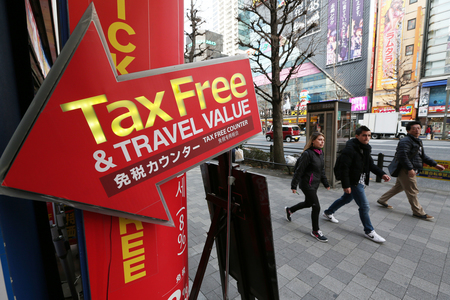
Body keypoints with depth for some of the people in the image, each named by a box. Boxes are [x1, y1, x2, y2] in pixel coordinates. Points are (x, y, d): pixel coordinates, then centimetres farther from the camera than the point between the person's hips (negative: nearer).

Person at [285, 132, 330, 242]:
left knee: (308, 203, 22)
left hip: (315, 184, 9)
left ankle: (289, 210, 46)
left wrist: (325, 183, 17)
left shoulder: (320, 153, 5)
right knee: (316, 207, -3)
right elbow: (299, 170, -18)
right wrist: (294, 185, -15)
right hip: (307, 184, -9)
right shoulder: (308, 154, -21)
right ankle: (315, 231, 18)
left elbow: (322, 170, 16)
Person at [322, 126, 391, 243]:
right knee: (364, 206, -1)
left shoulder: (365, 148, 8)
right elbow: (344, 168, -23)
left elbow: (371, 164, 15)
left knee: (346, 199, 23)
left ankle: (328, 213, 41)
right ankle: (369, 232, 16)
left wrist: (382, 174, -1)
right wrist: (345, 185, -24)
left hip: (360, 181, 10)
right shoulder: (350, 149, -21)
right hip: (353, 182, -10)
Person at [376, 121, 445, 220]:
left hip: (411, 170, 11)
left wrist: (435, 164, 24)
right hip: (406, 171, -11)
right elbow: (402, 155, -25)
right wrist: (410, 169, -26)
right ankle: (418, 212, 15)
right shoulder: (406, 141, -16)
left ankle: (382, 200, 28)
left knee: (398, 187, 18)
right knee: (412, 191, 1)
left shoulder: (418, 141, 18)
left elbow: (423, 156, 27)